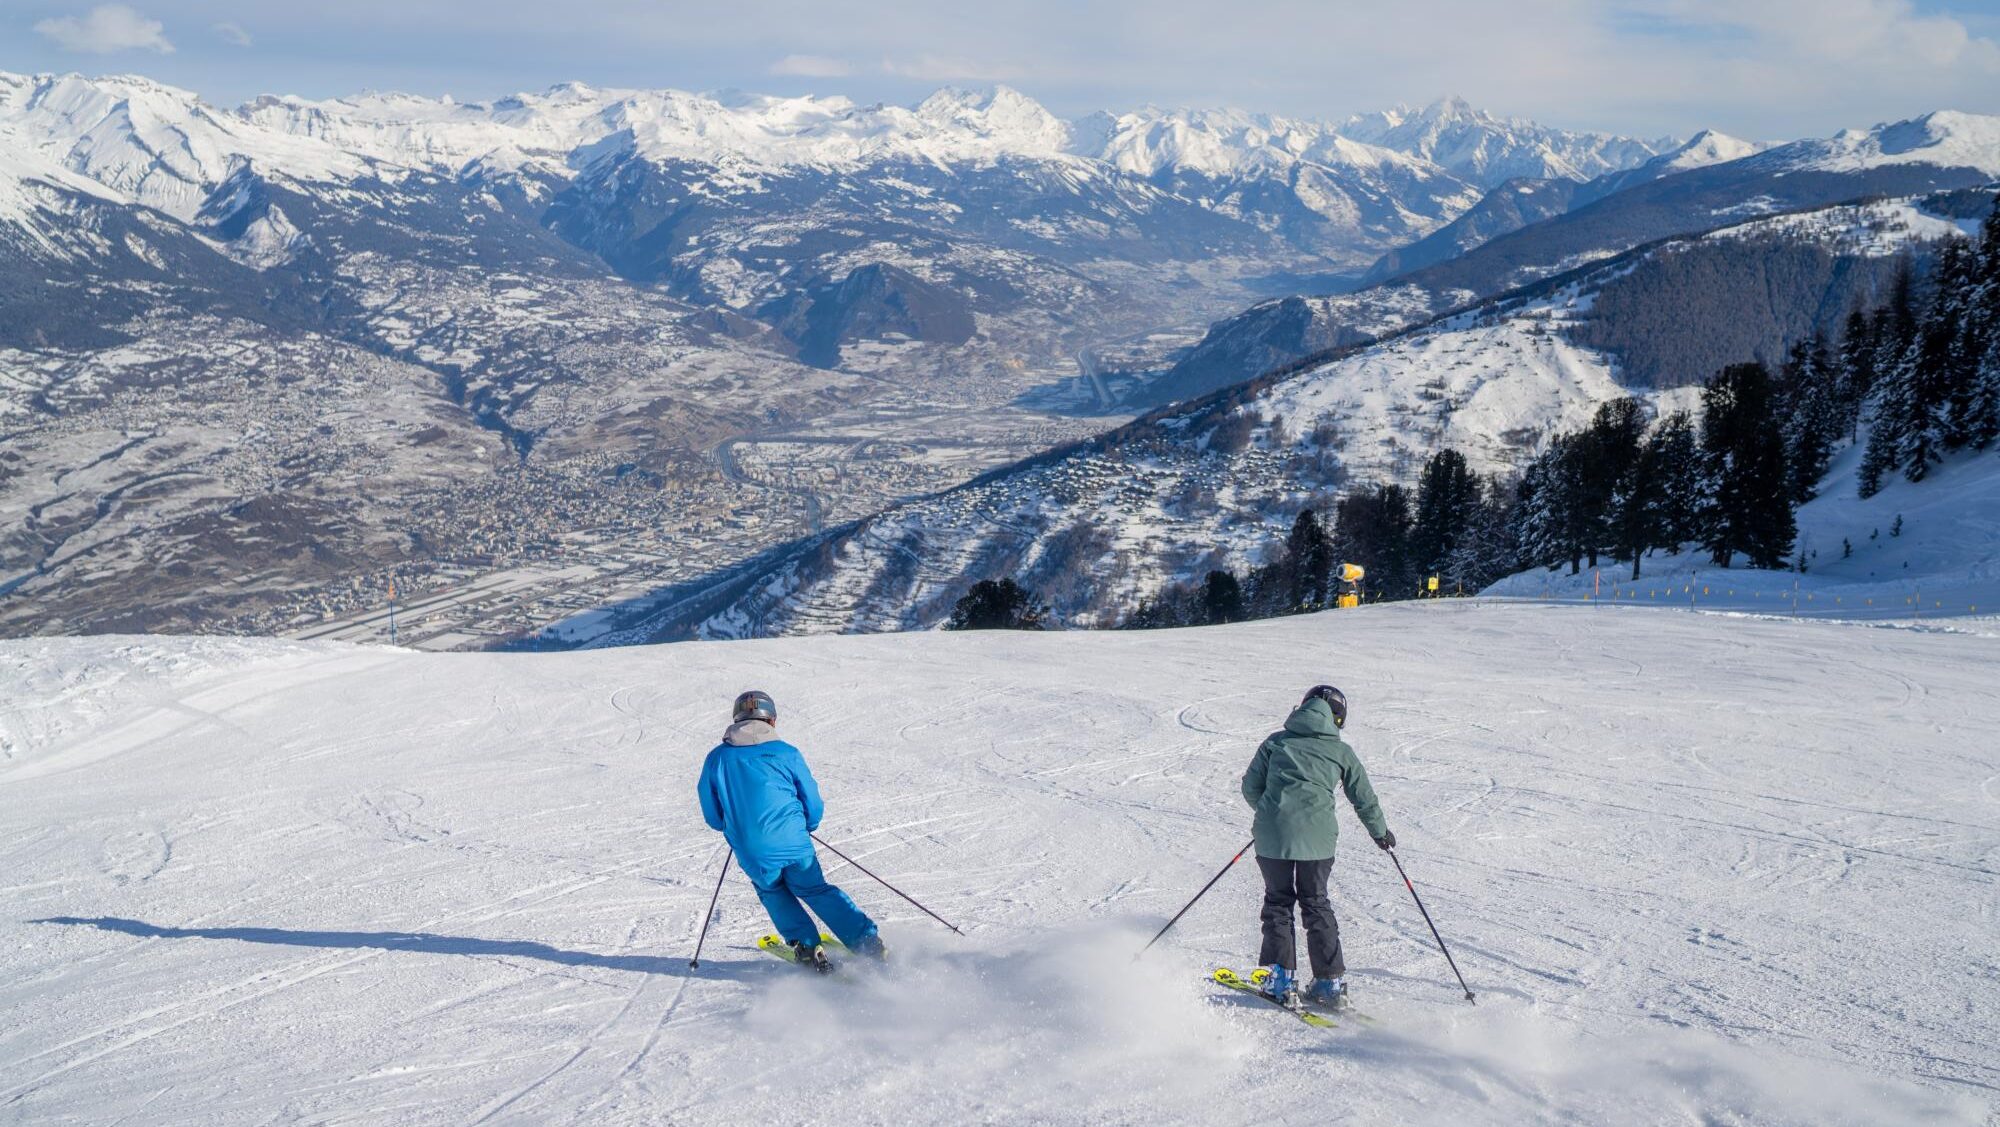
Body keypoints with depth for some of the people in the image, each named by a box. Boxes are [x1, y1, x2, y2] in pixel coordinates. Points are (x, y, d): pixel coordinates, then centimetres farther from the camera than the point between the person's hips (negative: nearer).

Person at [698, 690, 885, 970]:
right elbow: (814, 807, 5)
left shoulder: (716, 758, 3)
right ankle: (868, 943, 15)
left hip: (753, 856, 0)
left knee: (772, 892, 29)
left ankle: (807, 947, 16)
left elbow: (713, 816, 10)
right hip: (795, 847, 0)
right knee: (817, 890, 21)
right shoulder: (786, 753, 0)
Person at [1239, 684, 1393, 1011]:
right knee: (1316, 904, 15)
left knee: (1278, 902, 14)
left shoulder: (1276, 741, 12)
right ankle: (1330, 983, 12)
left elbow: (1250, 786, 12)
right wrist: (1380, 832, 34)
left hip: (1272, 834, 0)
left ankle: (1281, 980, 7)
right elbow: (1364, 798, 17)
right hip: (1317, 836, 0)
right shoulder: (1341, 751, 11)